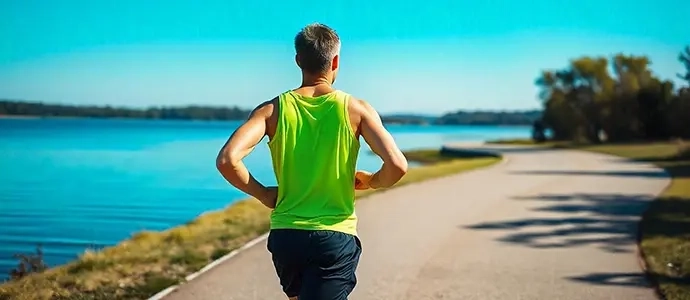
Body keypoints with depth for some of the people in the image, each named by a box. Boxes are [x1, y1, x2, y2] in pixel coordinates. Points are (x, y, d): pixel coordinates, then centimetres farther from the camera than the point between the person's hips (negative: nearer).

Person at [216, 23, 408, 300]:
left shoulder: (273, 110, -1)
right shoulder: (355, 109, -4)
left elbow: (227, 160, -16)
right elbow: (397, 165, -14)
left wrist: (263, 194, 1)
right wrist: (371, 182, 8)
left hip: (285, 235, 3)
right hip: (336, 238, -3)